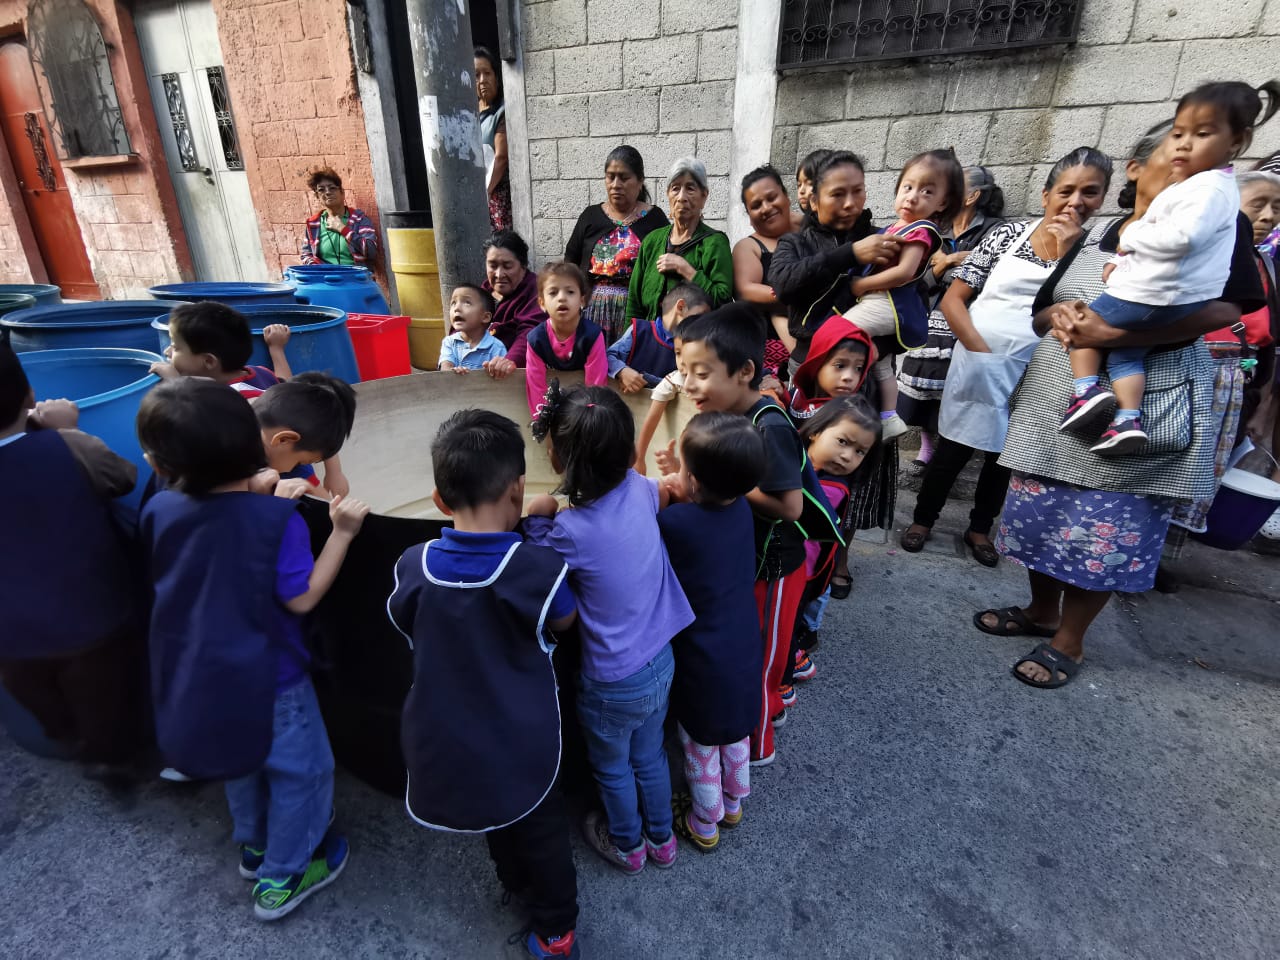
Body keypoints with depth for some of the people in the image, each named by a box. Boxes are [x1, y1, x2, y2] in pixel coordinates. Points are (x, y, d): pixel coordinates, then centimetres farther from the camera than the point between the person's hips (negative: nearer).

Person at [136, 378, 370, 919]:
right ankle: (282, 878, 34)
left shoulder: (159, 511, -9)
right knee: (302, 770, 17)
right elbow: (301, 598, -22)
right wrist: (342, 533, -22)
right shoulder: (275, 518, -26)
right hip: (265, 680, -6)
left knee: (244, 756, 31)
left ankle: (253, 846, 53)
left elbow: (164, 579, 10)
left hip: (192, 677, 7)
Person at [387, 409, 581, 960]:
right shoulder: (538, 568, -27)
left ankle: (518, 884, 58)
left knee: (495, 811, 32)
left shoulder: (414, 565, -17)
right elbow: (564, 622, -6)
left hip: (447, 737, 4)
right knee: (541, 826, 24)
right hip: (521, 739, -3)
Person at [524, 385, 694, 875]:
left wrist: (537, 518, -10)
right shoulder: (639, 489, -15)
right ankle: (661, 839, 55)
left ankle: (627, 846, 53)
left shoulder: (570, 532, -31)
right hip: (661, 663, 5)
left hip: (613, 685, -5)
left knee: (612, 769, 26)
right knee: (649, 757, 30)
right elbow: (668, 493, 9)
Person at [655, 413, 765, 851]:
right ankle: (733, 803, 54)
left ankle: (704, 825, 45)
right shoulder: (741, 508, -14)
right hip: (744, 654, 6)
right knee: (736, 737, 30)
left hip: (704, 666, -6)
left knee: (701, 750, 21)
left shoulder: (673, 523, -32)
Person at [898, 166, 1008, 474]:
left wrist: (946, 264, -7)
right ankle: (926, 450, 18)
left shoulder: (994, 230, -3)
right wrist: (947, 262, -8)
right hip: (934, 322, 6)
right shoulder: (939, 234, 15)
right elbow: (923, 283, 8)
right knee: (924, 388, 5)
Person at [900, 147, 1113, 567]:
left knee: (1004, 455, 15)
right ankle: (922, 520, 23)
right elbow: (953, 299, -4)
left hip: (1034, 375, 2)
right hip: (978, 365, -2)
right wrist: (981, 350, -12)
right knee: (953, 450, 6)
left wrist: (1067, 253, -13)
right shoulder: (1007, 234, -1)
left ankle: (979, 528, 33)